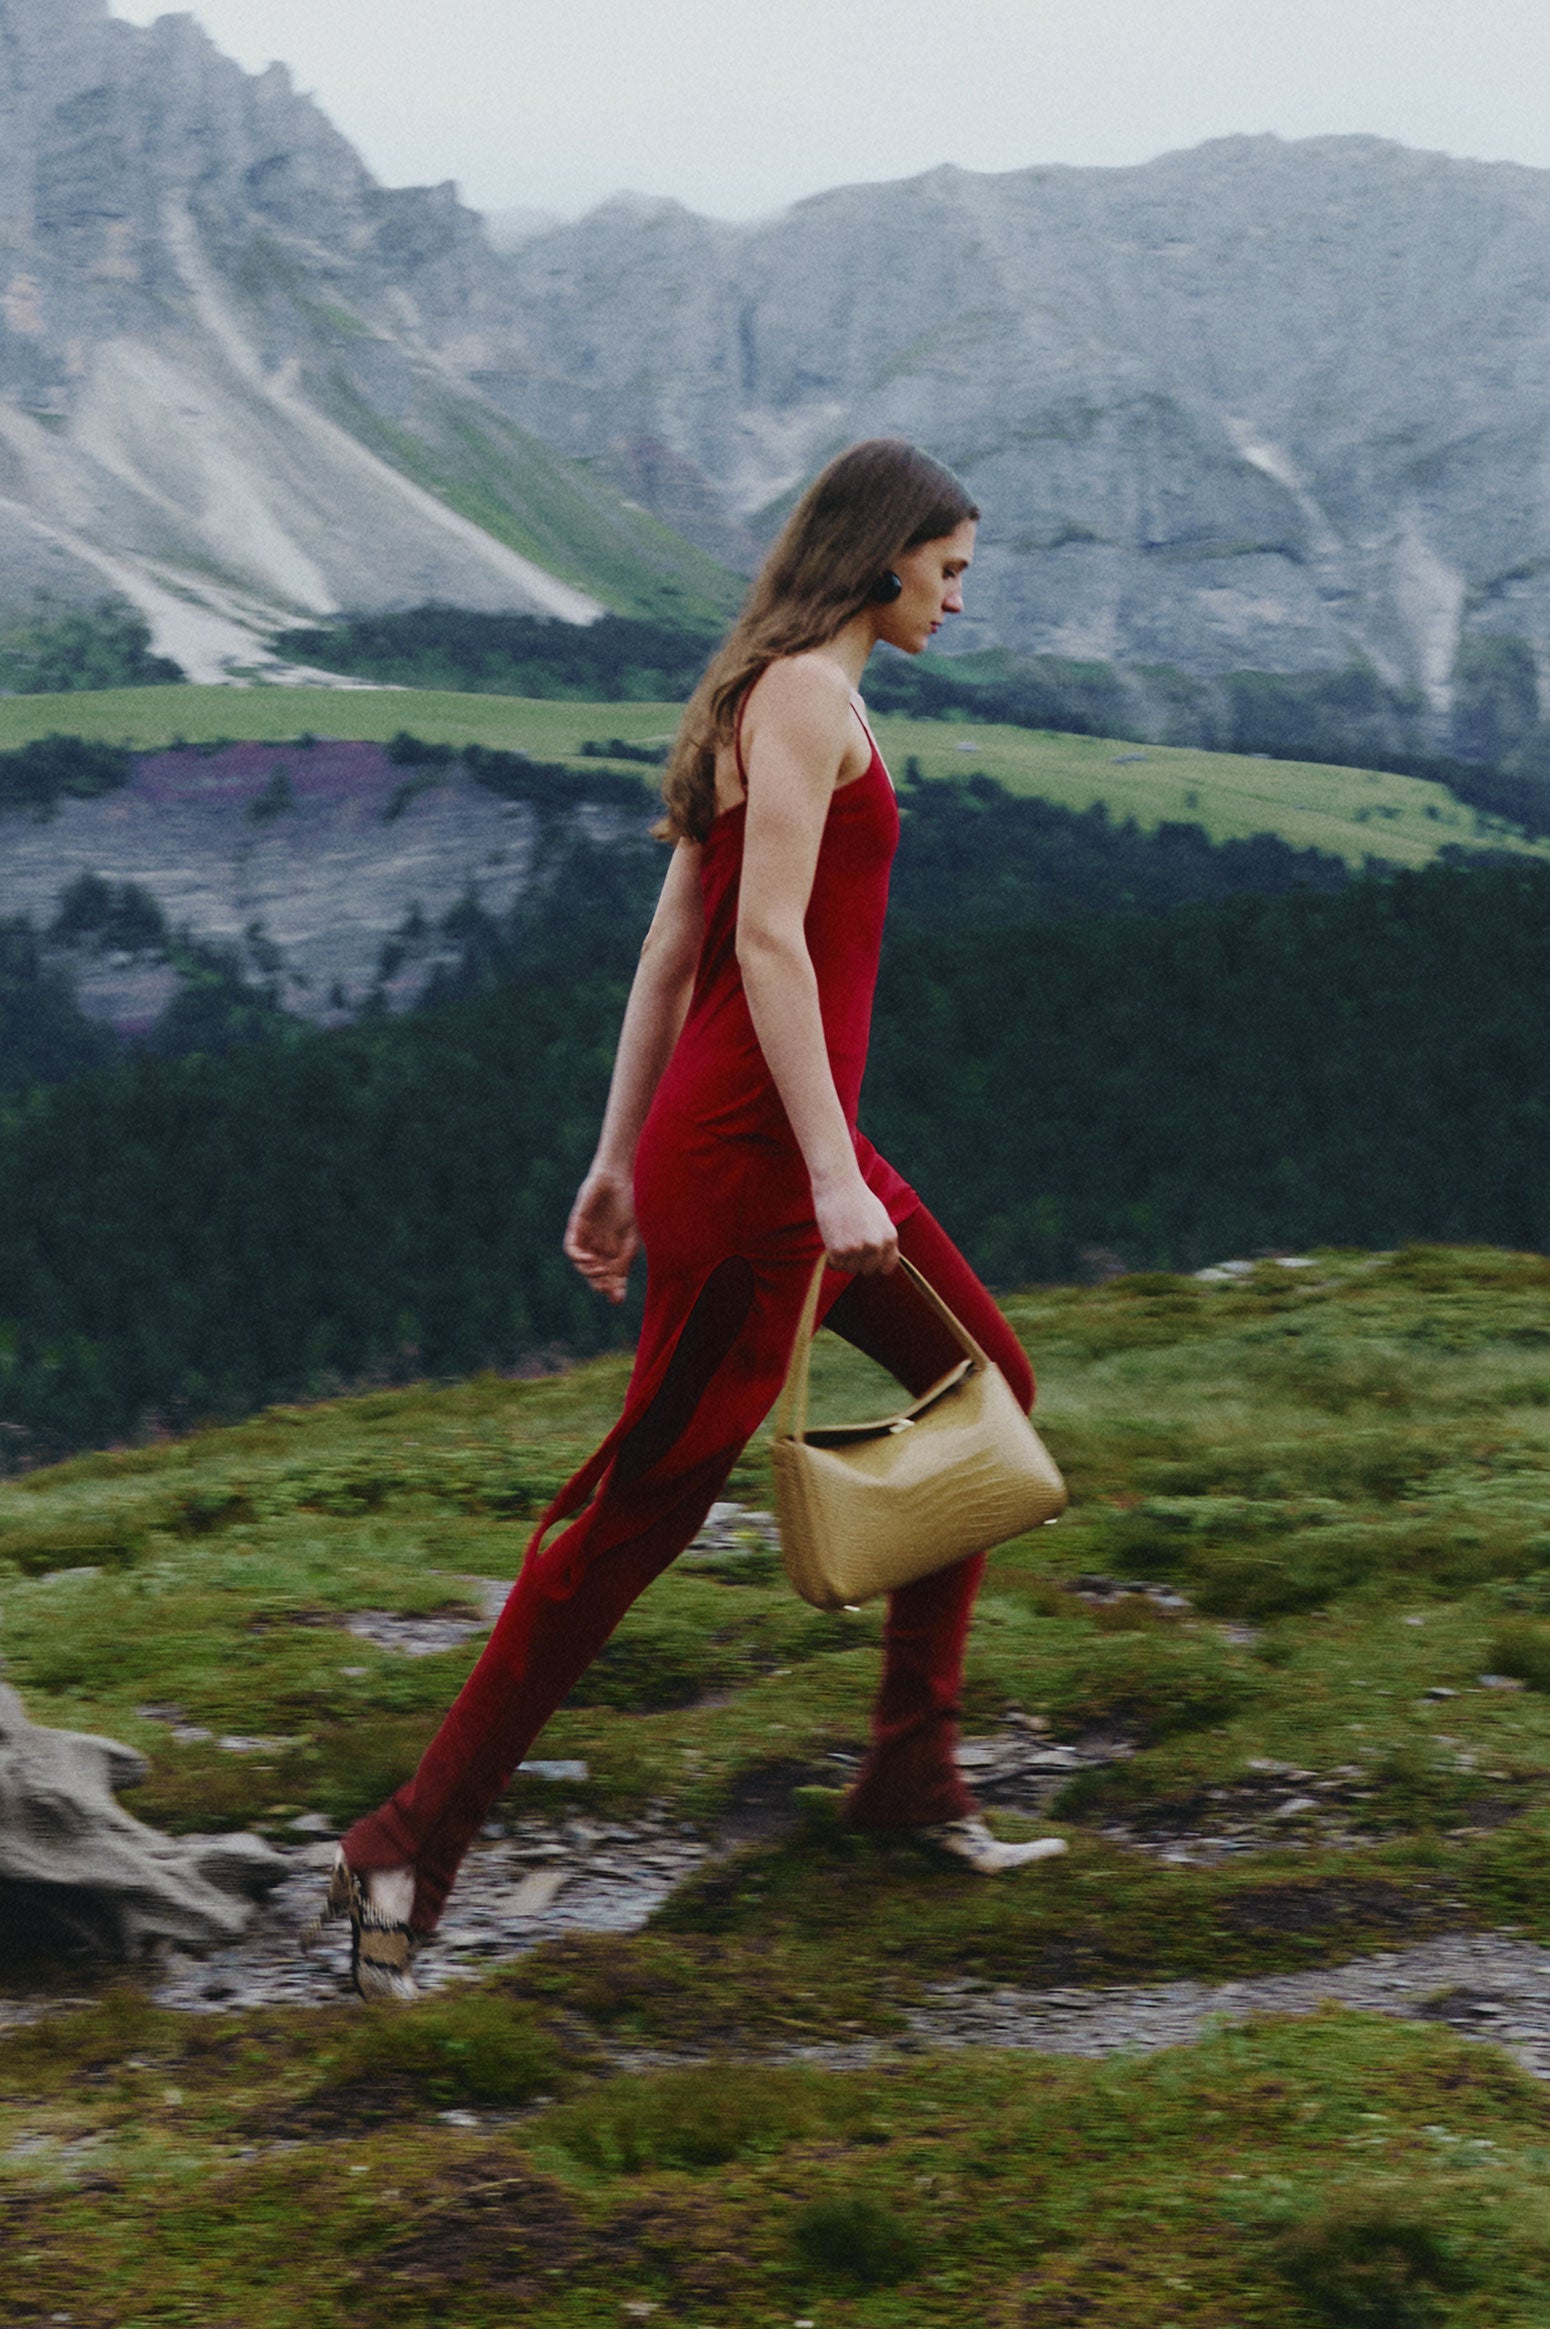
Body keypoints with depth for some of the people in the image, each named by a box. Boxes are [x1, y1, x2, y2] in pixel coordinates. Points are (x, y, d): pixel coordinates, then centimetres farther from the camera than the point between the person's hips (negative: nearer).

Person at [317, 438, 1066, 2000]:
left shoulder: (770, 696, 18)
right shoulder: (807, 693, -12)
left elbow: (671, 944, 18)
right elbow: (766, 939, -21)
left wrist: (619, 1158, 18)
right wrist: (833, 1177, -24)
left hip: (787, 1146, 10)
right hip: (749, 1152, -10)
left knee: (985, 1383, 16)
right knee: (644, 1502, -7)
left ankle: (912, 1771, 22)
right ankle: (406, 1859, -2)